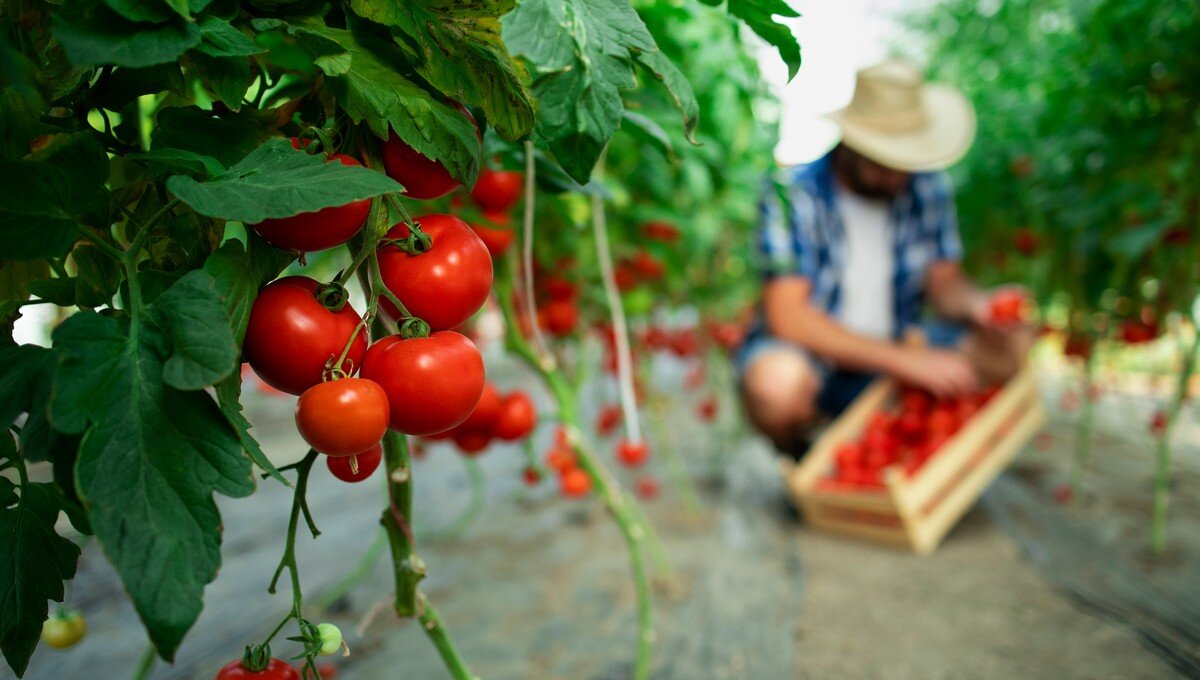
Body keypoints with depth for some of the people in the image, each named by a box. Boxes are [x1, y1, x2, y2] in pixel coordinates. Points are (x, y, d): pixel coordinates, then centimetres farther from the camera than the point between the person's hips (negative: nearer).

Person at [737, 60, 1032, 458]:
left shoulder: (927, 187, -1)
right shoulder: (793, 194, -18)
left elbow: (945, 284, 6)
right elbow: (787, 317, -25)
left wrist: (977, 305, -20)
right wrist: (906, 360, -29)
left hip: (896, 349, 5)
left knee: (1012, 345, -13)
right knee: (777, 383, -39)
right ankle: (800, 458, -3)